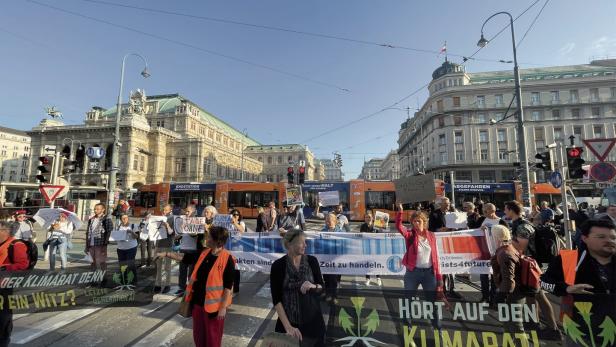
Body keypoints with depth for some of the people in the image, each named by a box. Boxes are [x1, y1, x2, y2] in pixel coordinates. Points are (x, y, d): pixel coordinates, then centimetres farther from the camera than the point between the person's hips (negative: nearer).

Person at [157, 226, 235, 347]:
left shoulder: (227, 259, -22)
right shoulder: (204, 253, -1)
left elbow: (228, 286, -20)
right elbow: (185, 257, 12)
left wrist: (223, 307, -18)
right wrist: (167, 254, 8)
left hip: (214, 304, -7)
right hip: (198, 301, 7)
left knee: (212, 337, 13)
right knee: (198, 334, 24)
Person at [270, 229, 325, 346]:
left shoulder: (312, 261, -8)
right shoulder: (278, 266, -14)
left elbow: (321, 288, 1)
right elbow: (276, 300, -12)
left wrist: (312, 286, -20)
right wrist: (288, 326, -16)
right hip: (288, 320, -1)